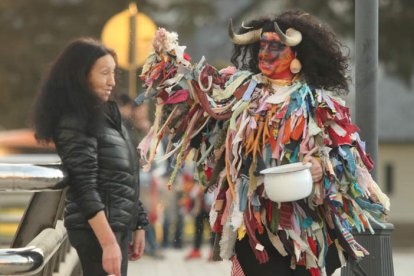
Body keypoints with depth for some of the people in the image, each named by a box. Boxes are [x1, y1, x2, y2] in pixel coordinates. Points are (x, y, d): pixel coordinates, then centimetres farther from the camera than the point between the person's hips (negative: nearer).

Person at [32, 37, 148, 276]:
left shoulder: (104, 114, 14)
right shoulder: (75, 122, -13)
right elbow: (84, 189, -19)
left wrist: (137, 225, 17)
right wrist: (108, 243, -24)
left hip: (118, 225, 9)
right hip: (98, 229, -9)